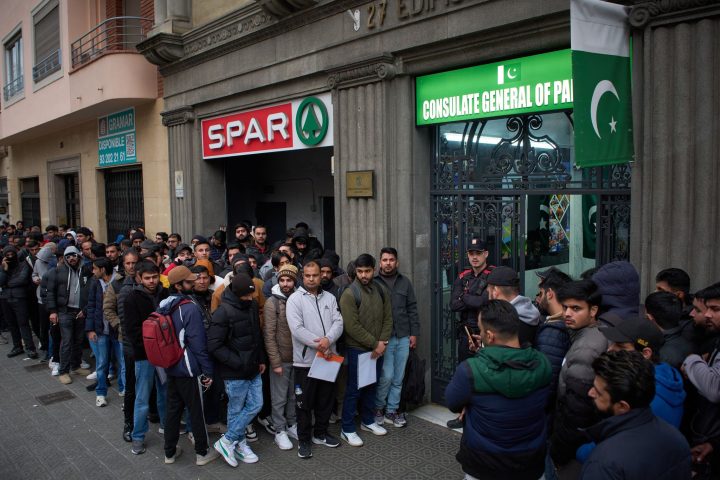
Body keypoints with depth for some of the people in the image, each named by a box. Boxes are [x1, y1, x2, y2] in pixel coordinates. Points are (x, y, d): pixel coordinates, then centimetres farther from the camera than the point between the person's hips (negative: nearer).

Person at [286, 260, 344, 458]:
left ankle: (320, 434, 33)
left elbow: (338, 322, -2)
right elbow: (297, 328, -16)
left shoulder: (329, 298, 8)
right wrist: (318, 344, -20)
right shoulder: (295, 299, -7)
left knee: (326, 399, 16)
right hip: (305, 360, -5)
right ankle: (304, 439, 20)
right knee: (304, 402, 5)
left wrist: (328, 340, -20)